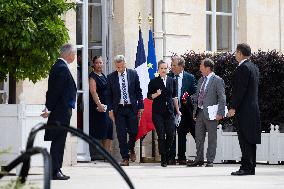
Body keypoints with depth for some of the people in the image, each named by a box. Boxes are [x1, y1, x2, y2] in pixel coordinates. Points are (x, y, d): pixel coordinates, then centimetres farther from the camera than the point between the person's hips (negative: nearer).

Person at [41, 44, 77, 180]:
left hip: (59, 111, 10)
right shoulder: (62, 68, -16)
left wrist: (49, 107, 16)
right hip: (62, 111, -10)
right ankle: (55, 171, -5)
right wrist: (50, 109, -17)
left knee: (58, 142, 12)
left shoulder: (58, 66, 16)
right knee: (58, 141, -7)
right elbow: (56, 90, -18)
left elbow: (53, 90, 17)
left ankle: (55, 170, 16)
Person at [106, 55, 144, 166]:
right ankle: (125, 158, 5)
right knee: (121, 134, -2)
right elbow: (109, 95, 6)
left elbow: (138, 91, 6)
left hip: (132, 107, 0)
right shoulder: (111, 77, 3)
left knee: (133, 132, -2)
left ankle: (131, 149, 28)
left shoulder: (133, 74, 3)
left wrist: (141, 106, 1)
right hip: (119, 109, 0)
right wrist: (110, 109, -3)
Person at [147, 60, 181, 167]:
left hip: (169, 111, 3)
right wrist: (157, 94, -16)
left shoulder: (172, 81, 12)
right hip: (158, 112, -3)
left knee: (171, 134, -4)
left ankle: (166, 153, 20)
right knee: (161, 135, -6)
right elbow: (149, 96, 3)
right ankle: (163, 159, 3)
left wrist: (177, 109, 17)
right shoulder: (154, 82, 2)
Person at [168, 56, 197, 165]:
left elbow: (194, 94, 4)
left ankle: (182, 157, 13)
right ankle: (171, 157, 5)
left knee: (182, 134, 7)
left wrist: (187, 100, -13)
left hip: (184, 110, 0)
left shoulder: (190, 78, 2)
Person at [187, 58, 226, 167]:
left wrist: (220, 113, -17)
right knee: (199, 138, 11)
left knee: (212, 138, 1)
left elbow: (222, 99, -10)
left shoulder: (217, 80, -7)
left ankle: (210, 160, 6)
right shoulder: (201, 80, 16)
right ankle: (199, 159, 19)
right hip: (199, 112, 7)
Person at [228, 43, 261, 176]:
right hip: (253, 108, 10)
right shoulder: (254, 67, 16)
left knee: (245, 140, -9)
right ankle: (250, 167, 13)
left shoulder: (243, 68, -14)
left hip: (244, 109, -10)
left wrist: (234, 107, -17)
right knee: (250, 140, 10)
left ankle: (246, 167, -11)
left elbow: (241, 89, -19)